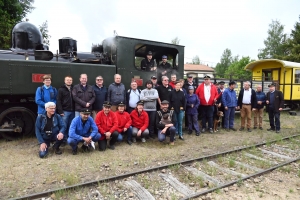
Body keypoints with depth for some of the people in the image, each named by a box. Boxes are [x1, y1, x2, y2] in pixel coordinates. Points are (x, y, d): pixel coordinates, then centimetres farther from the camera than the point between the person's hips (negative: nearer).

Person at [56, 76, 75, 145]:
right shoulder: (61, 89, 3)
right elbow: (58, 101, -3)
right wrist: (60, 111, -11)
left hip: (72, 111, 3)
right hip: (65, 111, -3)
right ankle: (64, 139, 11)